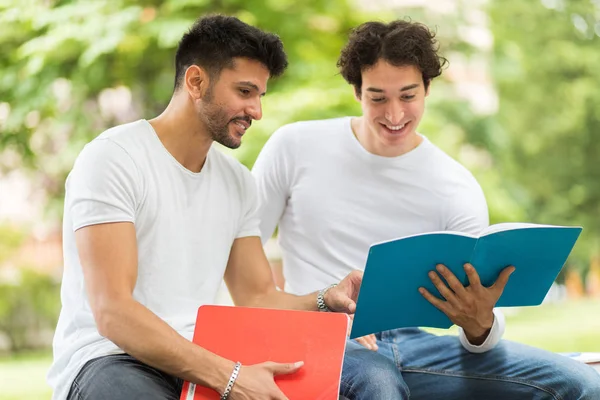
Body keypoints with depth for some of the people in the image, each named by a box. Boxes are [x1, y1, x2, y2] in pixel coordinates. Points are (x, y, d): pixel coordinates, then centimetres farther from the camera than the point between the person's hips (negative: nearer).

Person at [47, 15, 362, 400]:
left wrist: (328, 300, -6)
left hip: (201, 361, 5)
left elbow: (259, 298, 15)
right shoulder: (112, 158, -10)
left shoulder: (237, 181, 13)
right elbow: (112, 313, -19)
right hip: (111, 361, -5)